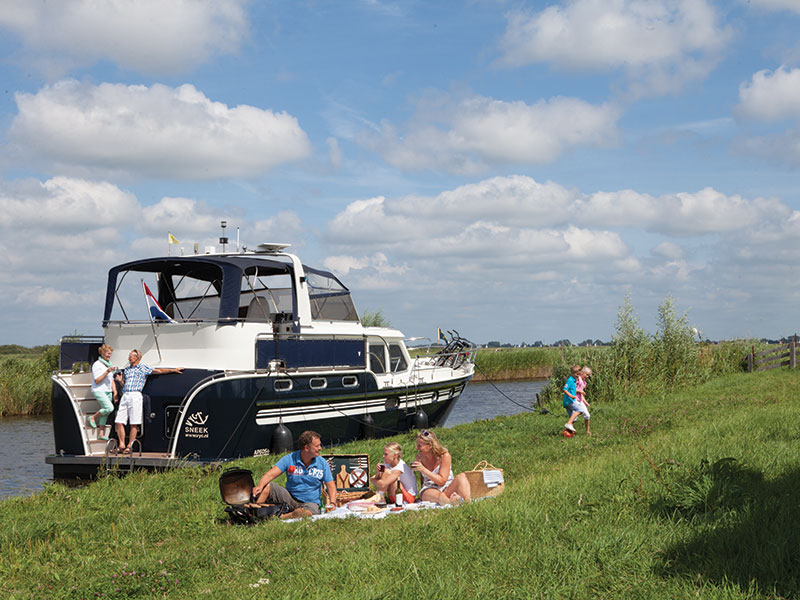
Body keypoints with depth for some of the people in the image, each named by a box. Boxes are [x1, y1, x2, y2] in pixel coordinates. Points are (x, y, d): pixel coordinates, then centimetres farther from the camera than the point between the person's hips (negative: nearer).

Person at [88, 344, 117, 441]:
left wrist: (115, 391, 13)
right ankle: (93, 418, -1)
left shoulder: (109, 365, 17)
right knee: (109, 408, -22)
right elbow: (97, 380, -13)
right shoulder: (97, 365, -7)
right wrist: (106, 372, -20)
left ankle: (101, 433, 5)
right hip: (99, 391, -7)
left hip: (108, 391, 8)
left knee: (105, 413, 2)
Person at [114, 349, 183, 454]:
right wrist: (120, 381, 8)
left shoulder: (143, 368, 9)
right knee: (119, 421, -5)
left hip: (135, 395, -5)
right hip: (124, 396, 5)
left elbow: (159, 371, 7)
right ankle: (122, 445, 1)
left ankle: (129, 446, -4)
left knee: (134, 424, -7)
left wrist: (174, 370, 5)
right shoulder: (126, 370, 25)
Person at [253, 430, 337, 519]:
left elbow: (331, 486, 1)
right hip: (290, 498, 1)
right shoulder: (290, 459, -6)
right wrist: (260, 486, -35)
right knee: (266, 485, -20)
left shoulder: (322, 463, -2)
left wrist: (332, 503, -18)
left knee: (306, 513, -39)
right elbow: (271, 474, -15)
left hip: (310, 502, -1)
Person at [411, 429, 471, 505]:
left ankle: (467, 503, -57)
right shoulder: (419, 457, 4)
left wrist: (423, 469, -21)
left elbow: (442, 481, -15)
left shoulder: (445, 456, -7)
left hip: (447, 489, -1)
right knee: (440, 496, -39)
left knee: (461, 476, -32)